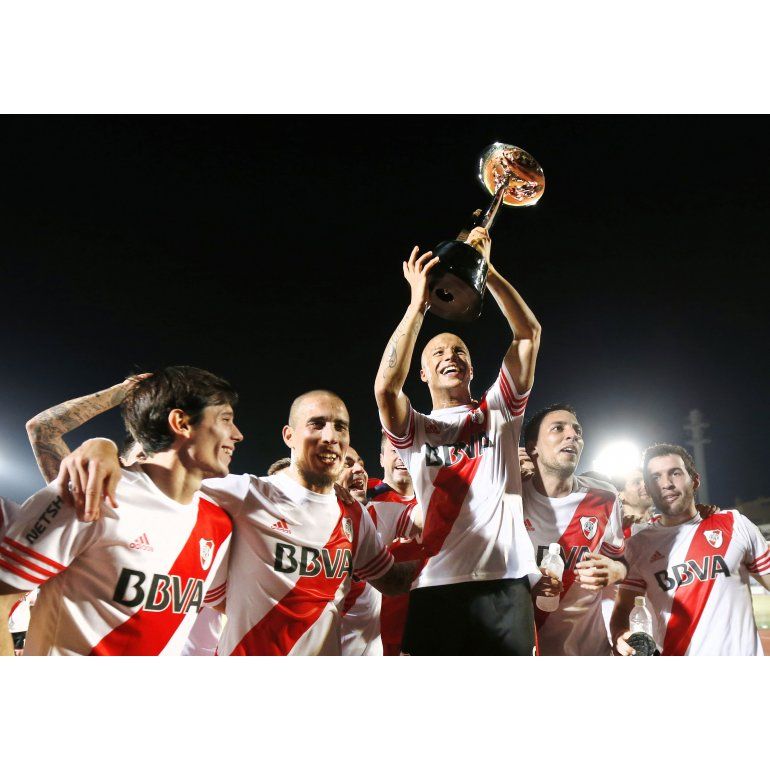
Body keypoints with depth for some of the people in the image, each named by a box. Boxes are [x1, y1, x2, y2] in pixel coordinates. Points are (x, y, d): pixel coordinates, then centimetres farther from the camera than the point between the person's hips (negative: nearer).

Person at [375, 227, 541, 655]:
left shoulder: (497, 412, 17)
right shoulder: (414, 429, 15)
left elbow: (529, 334, 7)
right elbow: (385, 387, -8)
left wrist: (486, 270, 0)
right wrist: (418, 303, -8)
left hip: (505, 583, 0)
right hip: (436, 587, 0)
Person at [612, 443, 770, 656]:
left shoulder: (735, 524, 2)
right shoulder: (638, 546, 0)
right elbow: (622, 608, 0)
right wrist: (620, 637, -20)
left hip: (743, 651, 1)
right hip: (673, 652, 0)